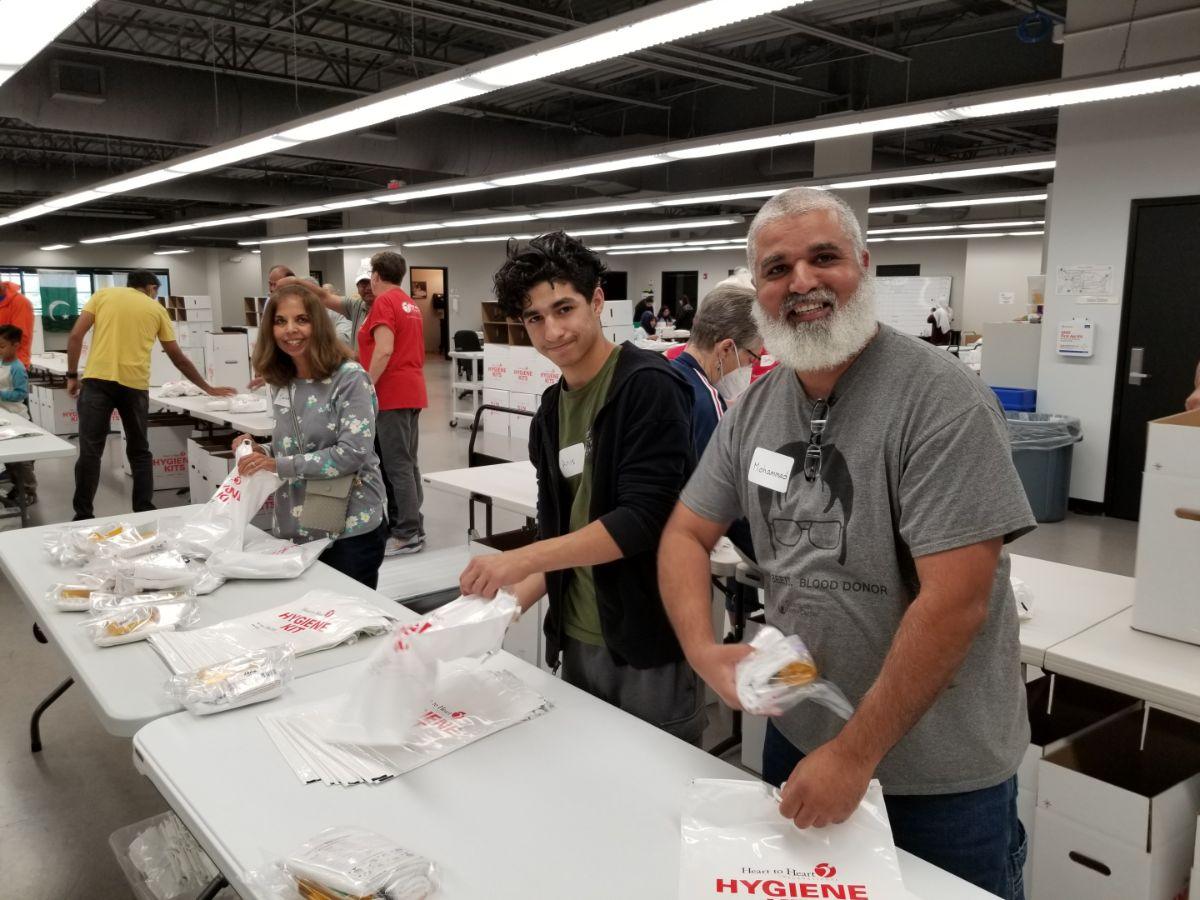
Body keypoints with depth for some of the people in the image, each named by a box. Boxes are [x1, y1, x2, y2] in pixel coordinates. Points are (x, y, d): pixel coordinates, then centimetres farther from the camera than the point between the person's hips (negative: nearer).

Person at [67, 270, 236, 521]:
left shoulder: (103, 295, 14)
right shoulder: (156, 309, 15)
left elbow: (75, 336, 3)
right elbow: (178, 358, 18)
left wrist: (72, 375, 10)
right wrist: (208, 389, 26)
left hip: (97, 379, 0)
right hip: (134, 384, 0)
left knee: (90, 452, 5)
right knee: (139, 452, 15)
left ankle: (83, 517, 7)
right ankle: (144, 513, 12)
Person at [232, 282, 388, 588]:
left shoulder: (349, 377, -13)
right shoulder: (282, 384, 7)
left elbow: (353, 453, -21)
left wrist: (279, 465, -21)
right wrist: (263, 453, -2)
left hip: (349, 531, -6)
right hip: (295, 532, 6)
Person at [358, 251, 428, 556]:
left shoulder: (383, 302, -10)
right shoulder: (411, 304, 17)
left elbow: (384, 350, -20)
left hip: (392, 393, -9)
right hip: (412, 391, 9)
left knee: (396, 464, -7)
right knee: (408, 461, 11)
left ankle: (408, 534, -5)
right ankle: (411, 526, 17)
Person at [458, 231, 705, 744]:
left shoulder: (649, 387, -14)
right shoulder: (551, 412, 8)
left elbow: (644, 518, -22)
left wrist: (523, 560, -26)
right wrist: (508, 604, -1)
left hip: (651, 645, -7)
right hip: (576, 642, 7)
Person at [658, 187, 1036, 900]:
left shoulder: (942, 399, -21)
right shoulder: (757, 404, -2)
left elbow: (954, 601, -25)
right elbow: (687, 534, 3)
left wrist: (855, 754, -21)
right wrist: (705, 651, -14)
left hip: (940, 774, -5)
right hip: (798, 736, 6)